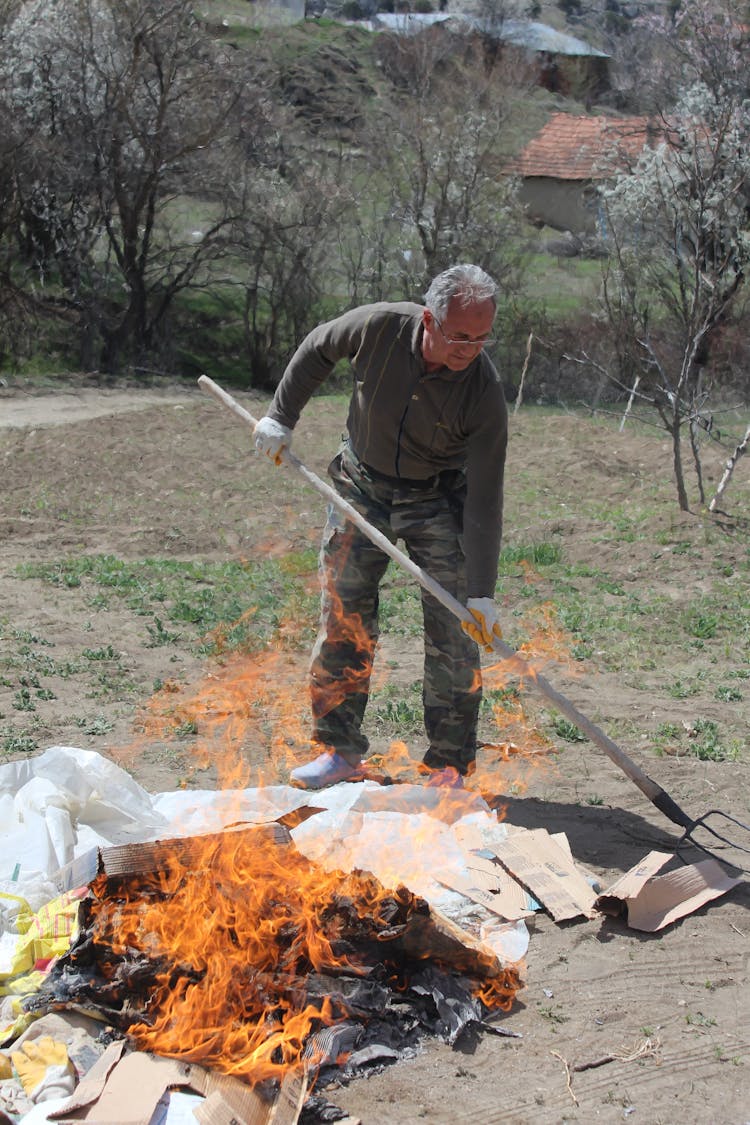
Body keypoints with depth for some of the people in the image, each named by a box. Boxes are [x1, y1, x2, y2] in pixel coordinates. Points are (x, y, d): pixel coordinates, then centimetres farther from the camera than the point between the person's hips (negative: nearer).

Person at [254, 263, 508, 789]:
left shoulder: (485, 393, -26)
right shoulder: (379, 326, -22)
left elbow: (484, 499, -23)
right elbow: (317, 349, 2)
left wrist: (482, 593, -26)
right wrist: (281, 417, 2)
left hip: (438, 503, -2)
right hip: (360, 488, 2)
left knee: (454, 633, -6)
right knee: (344, 621, 4)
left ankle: (450, 765, 5)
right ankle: (340, 750, 17)